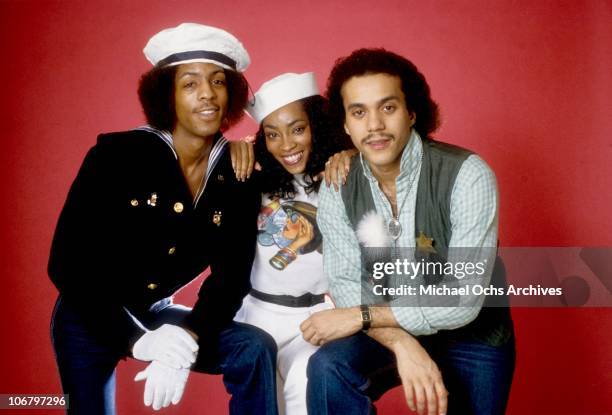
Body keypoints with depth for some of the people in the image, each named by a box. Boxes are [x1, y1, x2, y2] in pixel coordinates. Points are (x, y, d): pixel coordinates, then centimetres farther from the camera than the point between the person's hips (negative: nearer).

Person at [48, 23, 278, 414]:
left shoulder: (239, 178, -8)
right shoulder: (117, 154, -17)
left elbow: (230, 279, -8)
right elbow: (66, 262, -18)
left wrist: (187, 339, -26)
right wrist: (136, 339, -26)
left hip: (159, 313, 3)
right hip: (90, 319, -2)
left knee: (256, 349, -14)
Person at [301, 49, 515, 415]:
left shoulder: (468, 176, -24)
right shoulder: (337, 187, -11)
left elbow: (463, 301, -26)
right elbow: (346, 284, -12)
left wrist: (360, 316, -23)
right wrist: (402, 345, -29)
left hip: (472, 335, -1)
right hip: (388, 330, 2)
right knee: (327, 369, -23)